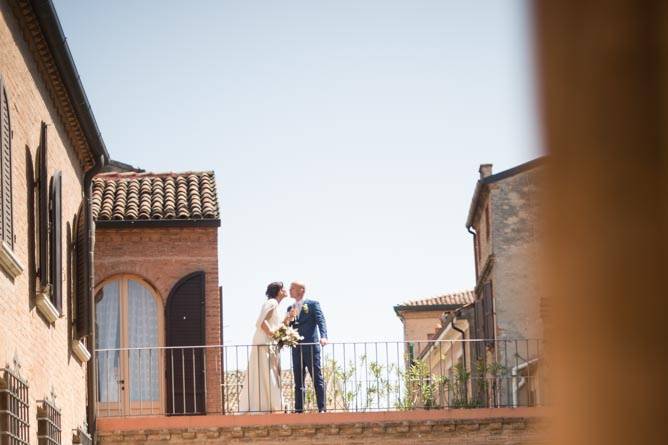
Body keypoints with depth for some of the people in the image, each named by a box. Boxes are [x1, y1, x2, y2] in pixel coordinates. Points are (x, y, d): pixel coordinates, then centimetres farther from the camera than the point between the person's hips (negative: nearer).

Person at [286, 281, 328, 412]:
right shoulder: (291, 309, 18)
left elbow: (321, 321, -9)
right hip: (296, 348, 6)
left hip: (311, 346, -6)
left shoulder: (313, 304, 2)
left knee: (317, 378, -5)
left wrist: (323, 336, -26)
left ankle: (322, 408, -7)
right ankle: (298, 409, 7)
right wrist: (290, 320, -5)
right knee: (298, 380, 5)